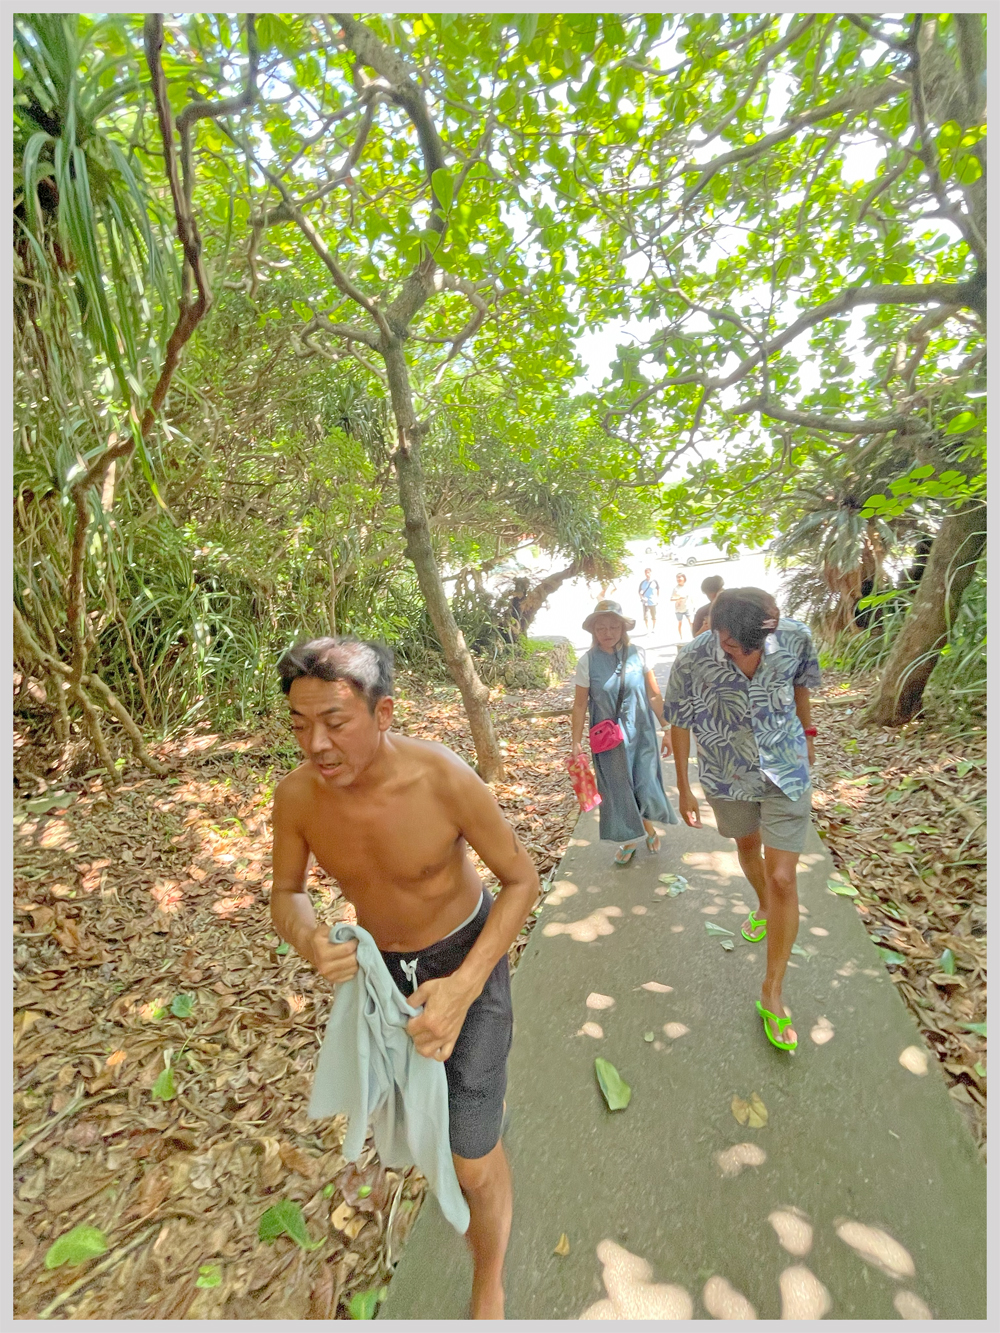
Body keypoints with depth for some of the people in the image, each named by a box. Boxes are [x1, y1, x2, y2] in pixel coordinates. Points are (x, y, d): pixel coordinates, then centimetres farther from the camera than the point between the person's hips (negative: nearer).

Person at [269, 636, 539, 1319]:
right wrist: (309, 940, -29)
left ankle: (489, 1292, 37)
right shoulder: (297, 795, -23)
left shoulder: (445, 779, -35)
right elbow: (286, 895, -6)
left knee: (475, 1162, 2)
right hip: (376, 960, 5)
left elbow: (522, 878, -21)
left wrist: (463, 988, -30)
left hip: (468, 955, -4)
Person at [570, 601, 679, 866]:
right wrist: (576, 743, -4)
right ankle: (630, 840, 33)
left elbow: (654, 695, 0)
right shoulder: (587, 662, -10)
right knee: (617, 789, 9)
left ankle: (649, 827, 38)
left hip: (641, 734, 1)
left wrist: (667, 729, 1)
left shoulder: (636, 654, -7)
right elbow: (580, 704, -4)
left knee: (646, 784, 6)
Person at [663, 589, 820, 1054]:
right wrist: (683, 789, -3)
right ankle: (763, 907, 60)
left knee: (783, 879, -1)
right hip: (728, 778, 1)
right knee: (748, 847, 26)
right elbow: (680, 724, -11)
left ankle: (772, 993, 17)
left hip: (786, 773, 0)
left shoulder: (795, 638, -22)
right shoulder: (691, 661, -25)